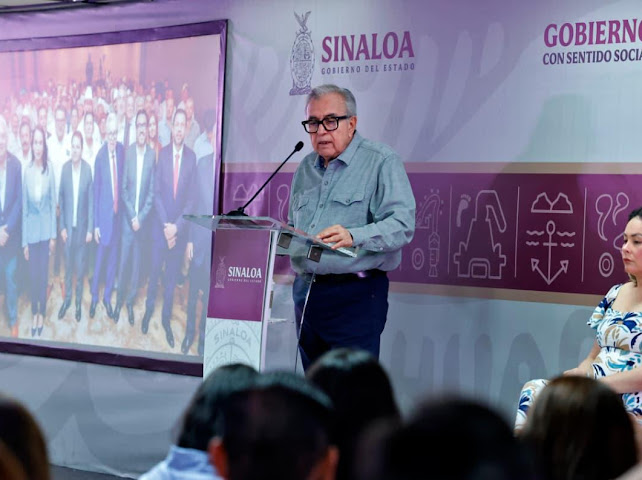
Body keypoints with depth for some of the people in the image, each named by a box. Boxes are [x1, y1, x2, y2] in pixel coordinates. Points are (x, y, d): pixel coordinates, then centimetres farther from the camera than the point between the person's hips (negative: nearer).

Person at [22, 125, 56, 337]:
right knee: (33, 274, 7)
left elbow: (53, 203, 1)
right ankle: (34, 314, 20)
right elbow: (24, 207, 1)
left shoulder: (49, 171, -5)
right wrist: (24, 240, 1)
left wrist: (53, 234, -1)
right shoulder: (27, 172, -3)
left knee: (43, 273, 6)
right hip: (31, 228, 1)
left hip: (45, 228, -1)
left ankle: (42, 314, 17)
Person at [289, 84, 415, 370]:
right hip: (305, 291, 7)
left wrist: (353, 237, -31)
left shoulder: (381, 162, -3)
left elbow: (402, 224, -16)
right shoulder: (305, 168, 18)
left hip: (354, 295, -7)